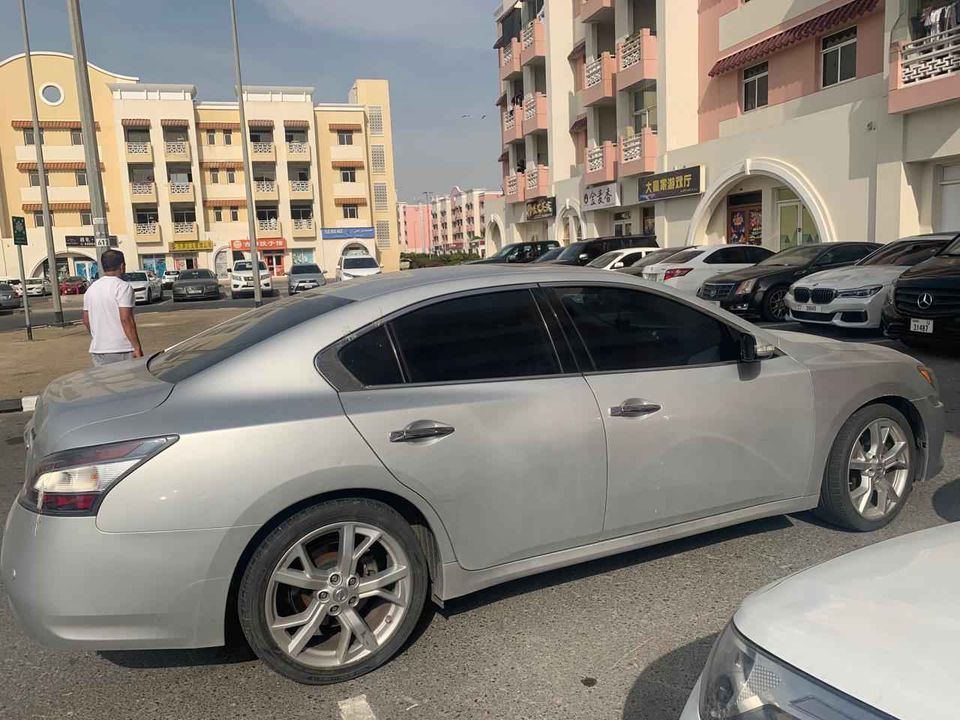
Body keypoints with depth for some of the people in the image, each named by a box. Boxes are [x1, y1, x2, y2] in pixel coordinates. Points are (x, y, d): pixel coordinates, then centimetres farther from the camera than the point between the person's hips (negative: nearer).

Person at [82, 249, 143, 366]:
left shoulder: (91, 289, 12)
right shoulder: (123, 287, -10)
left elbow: (86, 321, 16)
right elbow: (126, 319, -17)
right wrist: (137, 348, -17)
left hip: (97, 350, 7)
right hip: (121, 350, -7)